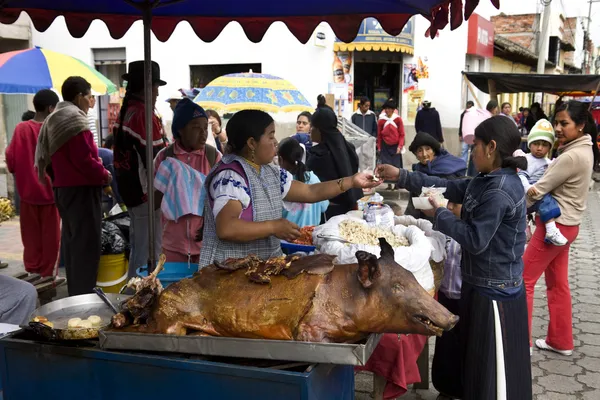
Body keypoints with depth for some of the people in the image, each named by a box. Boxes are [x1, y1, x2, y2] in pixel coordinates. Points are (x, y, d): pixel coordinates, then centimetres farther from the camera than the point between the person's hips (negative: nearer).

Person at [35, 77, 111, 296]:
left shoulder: (53, 120, 15)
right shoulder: (74, 120, -16)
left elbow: (57, 157, 17)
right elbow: (83, 160, -22)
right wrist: (105, 175, -8)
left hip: (63, 187, 10)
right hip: (81, 189, -10)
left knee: (71, 240, 16)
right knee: (86, 243, -6)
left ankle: (74, 292, 25)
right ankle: (83, 294, -3)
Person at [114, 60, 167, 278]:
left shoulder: (125, 112, 12)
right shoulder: (144, 115, -17)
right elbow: (155, 161, -20)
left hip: (130, 190, 10)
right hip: (145, 193, -10)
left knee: (138, 250, 19)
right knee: (149, 254, -3)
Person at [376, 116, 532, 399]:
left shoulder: (499, 192, -25)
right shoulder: (486, 180, 6)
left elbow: (475, 240, -25)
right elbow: (449, 187, 11)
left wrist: (440, 215, -14)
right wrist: (401, 176, 7)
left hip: (495, 291, -10)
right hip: (482, 284, 10)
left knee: (495, 366, 4)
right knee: (478, 361, 22)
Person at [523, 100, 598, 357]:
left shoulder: (571, 156, -24)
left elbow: (538, 190, -20)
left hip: (555, 225, -10)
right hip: (566, 223, 10)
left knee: (524, 279, 0)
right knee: (558, 284, 17)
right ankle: (561, 341, 28)